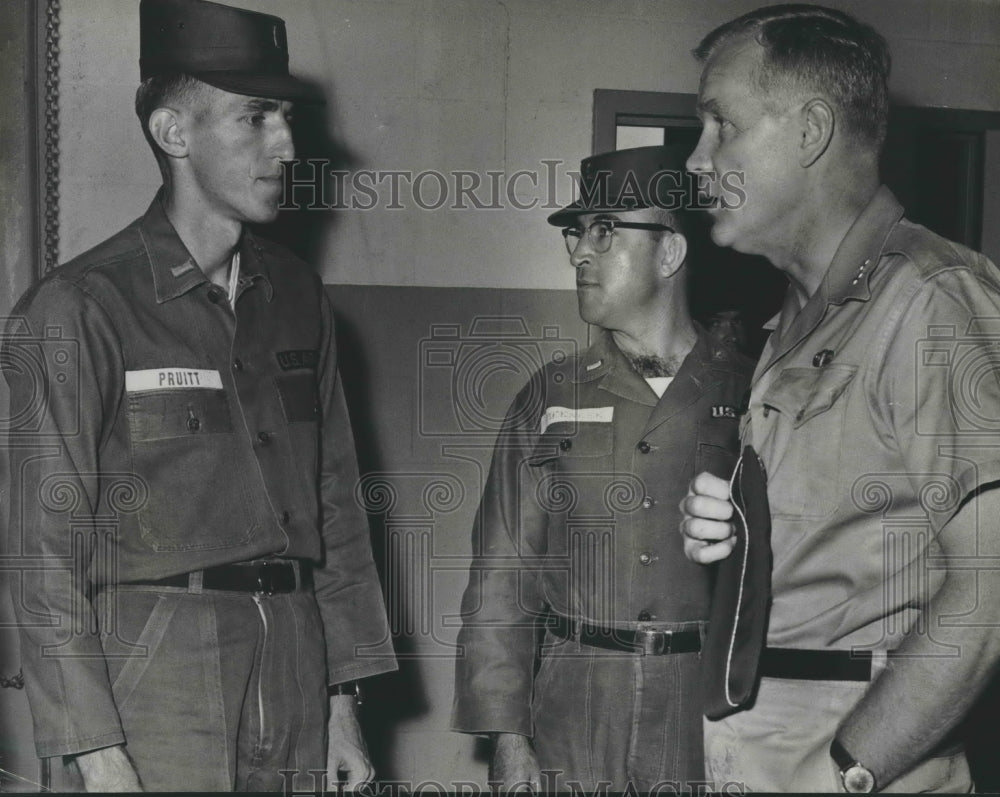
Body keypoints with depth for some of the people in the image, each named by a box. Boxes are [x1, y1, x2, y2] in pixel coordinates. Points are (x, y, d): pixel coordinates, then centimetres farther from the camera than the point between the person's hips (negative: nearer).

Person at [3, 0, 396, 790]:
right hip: (157, 682, -5)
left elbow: (337, 510, 11)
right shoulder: (80, 309, -8)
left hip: (296, 664, 5)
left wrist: (343, 702, 9)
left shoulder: (299, 296, 9)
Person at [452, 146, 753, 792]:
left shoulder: (747, 394, 1)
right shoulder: (551, 399, 6)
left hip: (718, 714, -1)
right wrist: (508, 737, -2)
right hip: (576, 722, 2)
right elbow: (501, 580, 4)